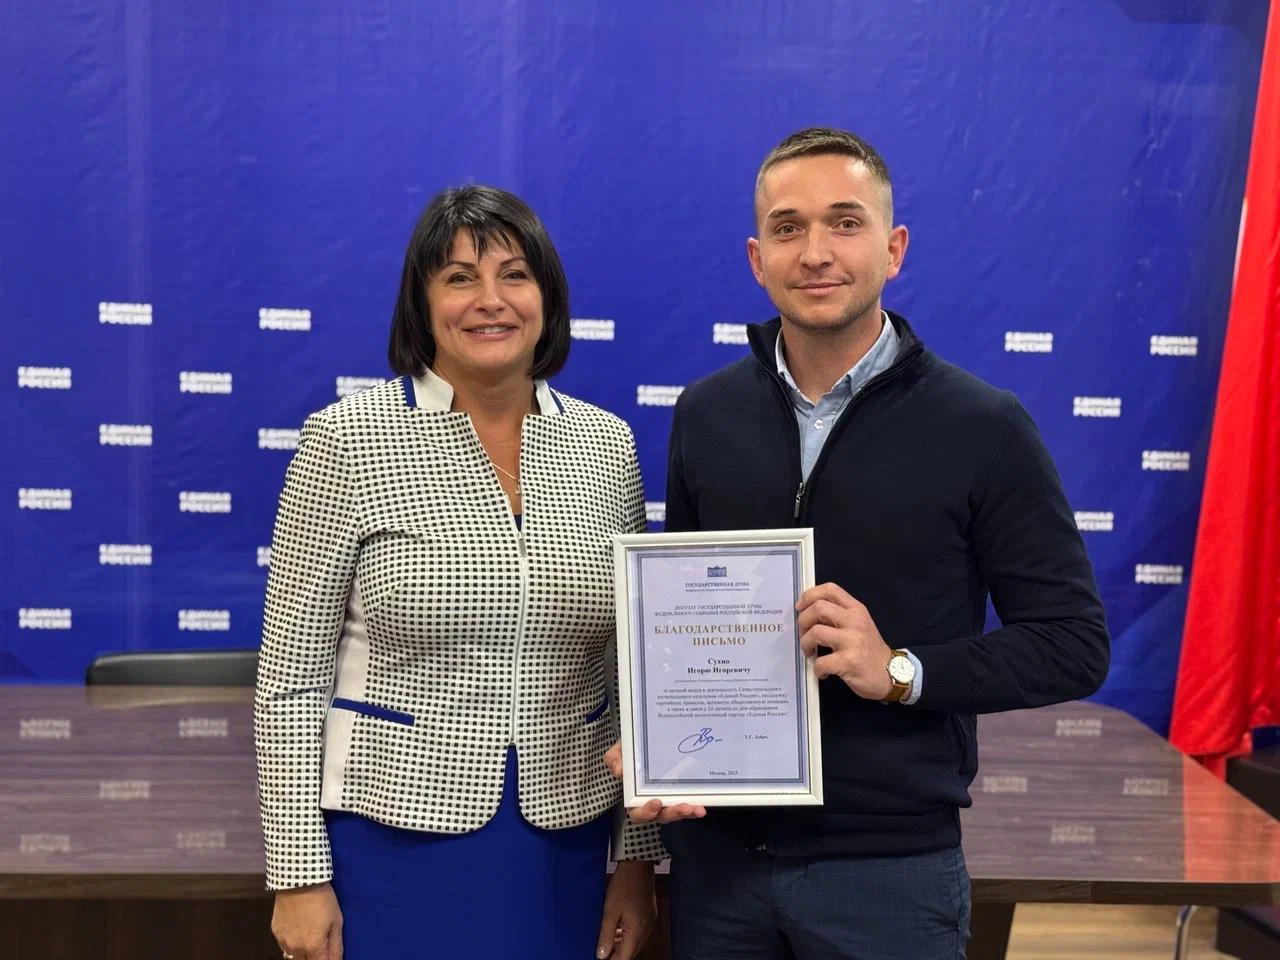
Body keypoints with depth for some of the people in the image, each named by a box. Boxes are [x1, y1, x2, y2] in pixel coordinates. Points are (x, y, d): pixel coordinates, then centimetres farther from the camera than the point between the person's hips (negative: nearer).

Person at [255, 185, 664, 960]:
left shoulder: (607, 446, 2)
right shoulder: (348, 439, -8)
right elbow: (291, 677, -6)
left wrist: (638, 856, 6)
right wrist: (299, 873, -8)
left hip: (564, 841, 3)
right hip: (395, 837, -3)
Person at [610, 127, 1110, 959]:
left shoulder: (983, 428, -8)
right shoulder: (704, 416, 4)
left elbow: (1074, 646, -7)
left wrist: (900, 672, -19)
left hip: (890, 865, -3)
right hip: (716, 851, 3)